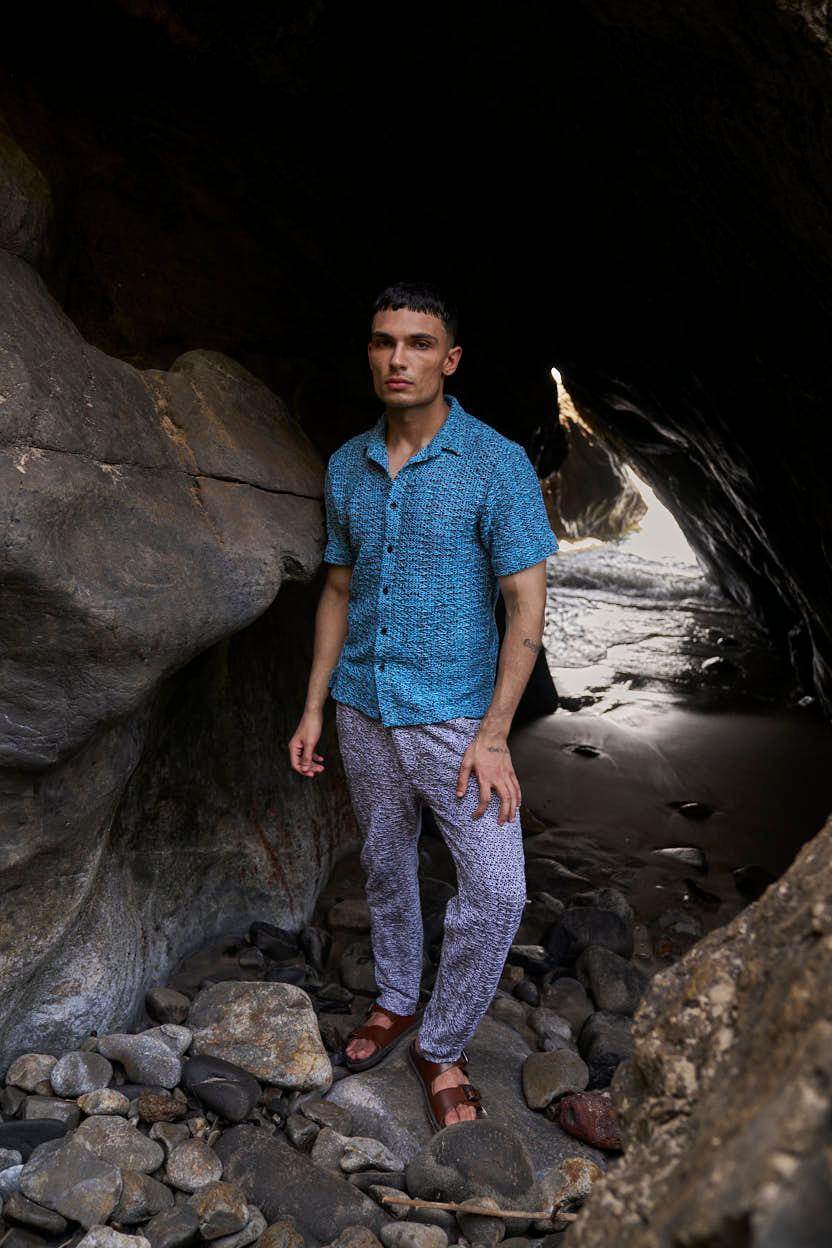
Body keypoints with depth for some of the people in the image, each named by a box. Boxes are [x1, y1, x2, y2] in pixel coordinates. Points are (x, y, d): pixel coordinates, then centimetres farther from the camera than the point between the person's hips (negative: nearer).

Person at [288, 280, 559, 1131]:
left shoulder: (499, 465, -13)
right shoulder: (346, 467, 2)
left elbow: (527, 604, -14)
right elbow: (340, 590, 10)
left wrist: (493, 736, -19)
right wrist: (314, 708, 6)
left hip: (452, 716, -4)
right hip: (364, 710, 4)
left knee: (497, 889, -9)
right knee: (385, 865, 18)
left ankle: (442, 1045, 14)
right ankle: (396, 1002, 41)